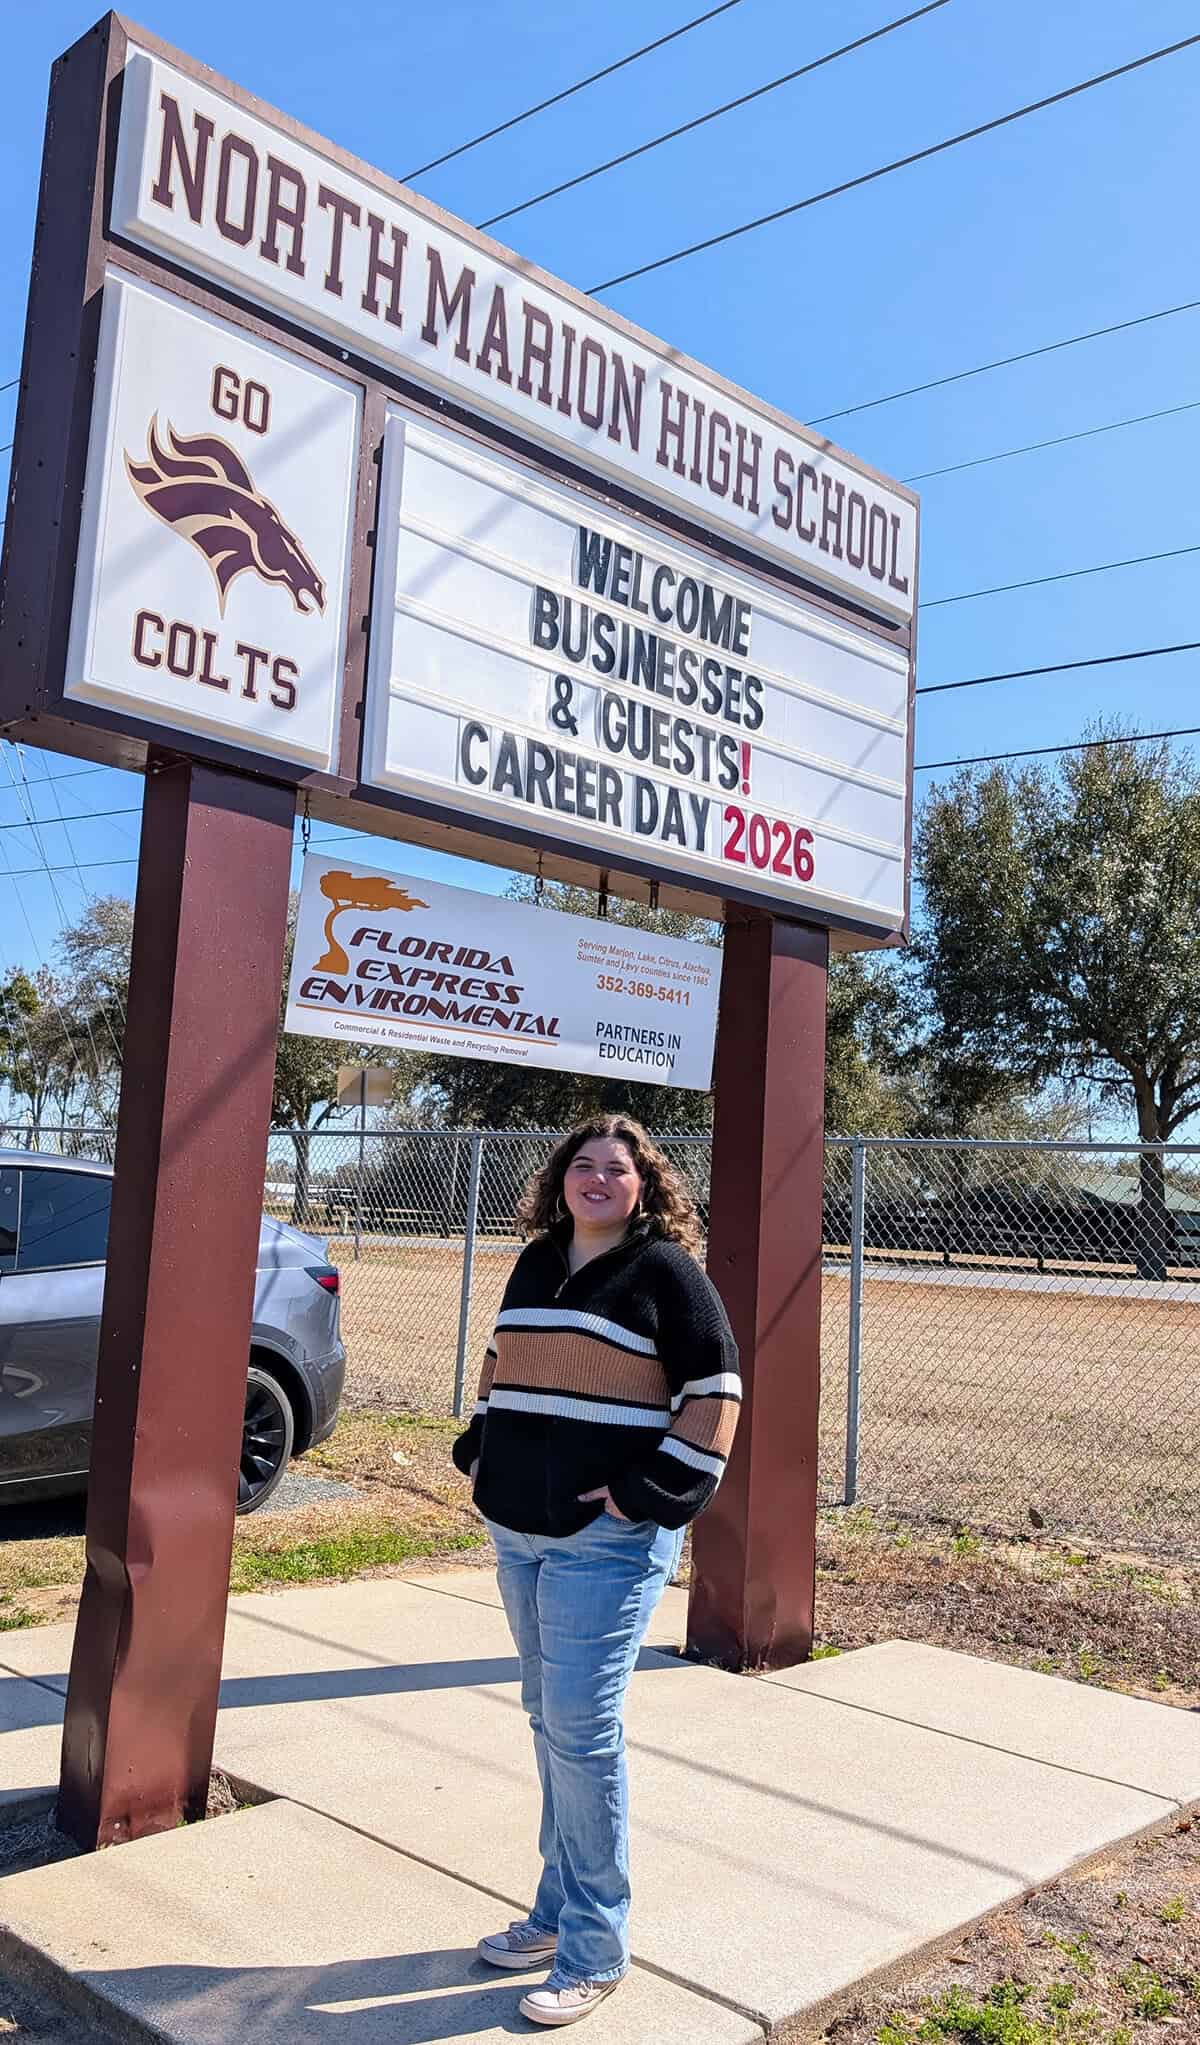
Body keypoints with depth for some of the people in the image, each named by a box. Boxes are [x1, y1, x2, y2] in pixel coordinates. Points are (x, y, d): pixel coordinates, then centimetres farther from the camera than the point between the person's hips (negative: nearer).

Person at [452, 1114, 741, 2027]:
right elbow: (498, 1366, 25)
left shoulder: (667, 1269, -7)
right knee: (549, 1717, 16)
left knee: (581, 1729, -6)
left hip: (609, 1538, -7)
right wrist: (484, 1452, 14)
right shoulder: (536, 1264, 11)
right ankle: (560, 1910, 31)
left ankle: (595, 1950, 10)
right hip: (518, 1531, 7)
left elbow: (713, 1391, -10)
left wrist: (651, 1492, -15)